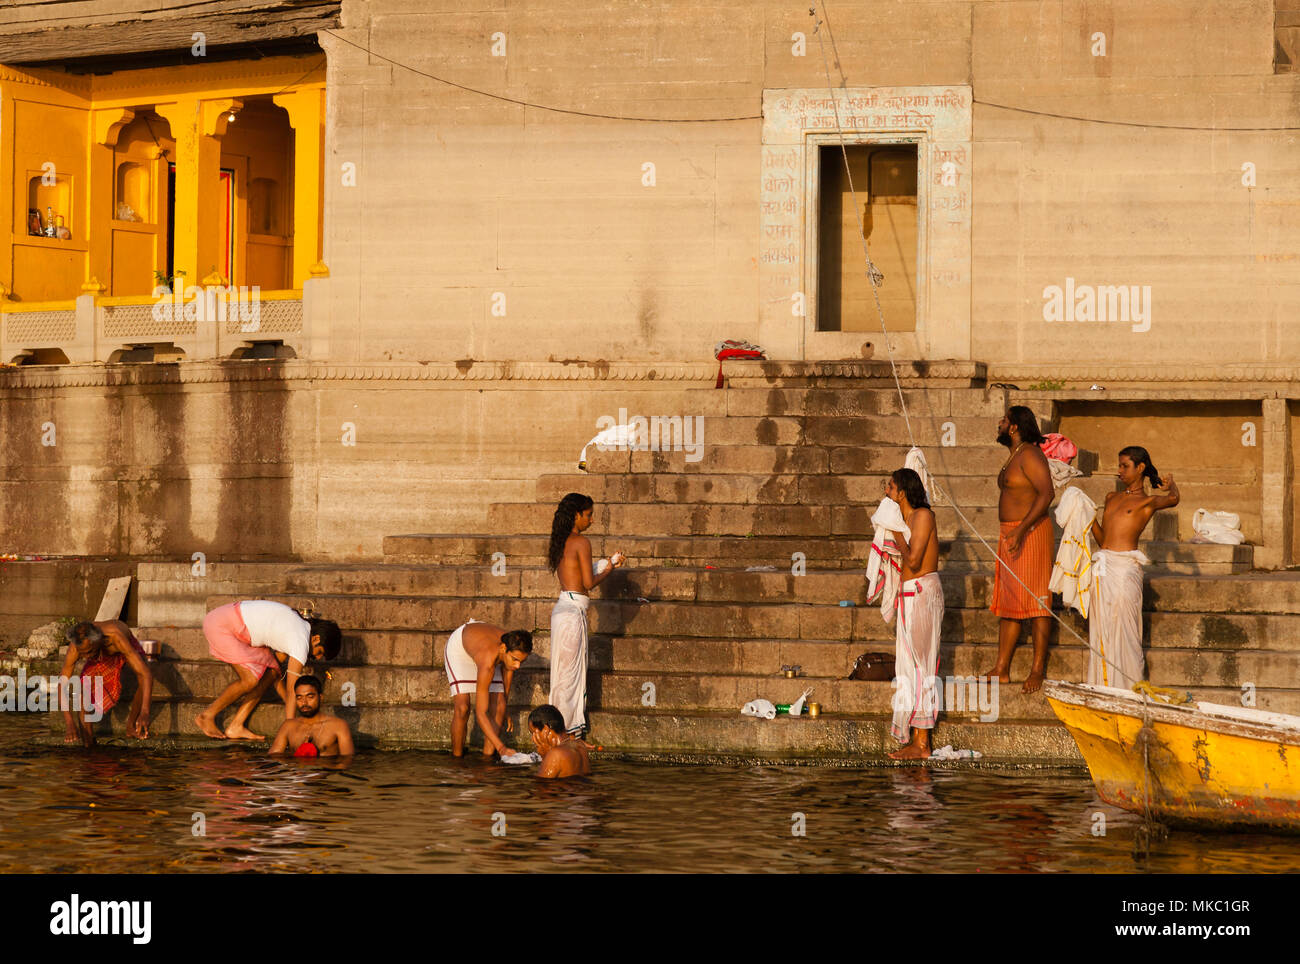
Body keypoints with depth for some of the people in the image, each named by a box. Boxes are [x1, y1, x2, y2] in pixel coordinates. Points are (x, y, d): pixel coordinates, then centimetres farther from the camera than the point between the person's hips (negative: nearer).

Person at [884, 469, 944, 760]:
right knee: (910, 667, 9)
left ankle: (921, 744, -7)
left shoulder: (923, 516, -11)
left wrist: (896, 531, -8)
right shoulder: (904, 519, 15)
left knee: (919, 667, -8)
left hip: (922, 593, -10)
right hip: (908, 594, 10)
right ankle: (915, 740, 12)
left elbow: (913, 561, -19)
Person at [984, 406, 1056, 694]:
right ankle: (1001, 670, 12)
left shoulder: (1030, 455, -13)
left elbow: (1046, 493, -24)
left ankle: (1038, 669, -6)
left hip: (1030, 534, -11)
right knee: (1006, 602, 9)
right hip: (1010, 535, 11)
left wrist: (1021, 529, -31)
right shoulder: (1014, 456, 18)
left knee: (1034, 600, -8)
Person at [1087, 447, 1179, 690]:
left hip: (1125, 567, -6)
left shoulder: (1148, 501, 3)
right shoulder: (1112, 498, 22)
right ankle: (1104, 685, 9)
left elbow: (1172, 499, -19)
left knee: (1124, 627, -5)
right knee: (1101, 628, 4)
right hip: (1102, 567, 6)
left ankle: (1132, 685, 1)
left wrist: (1171, 485, 3)